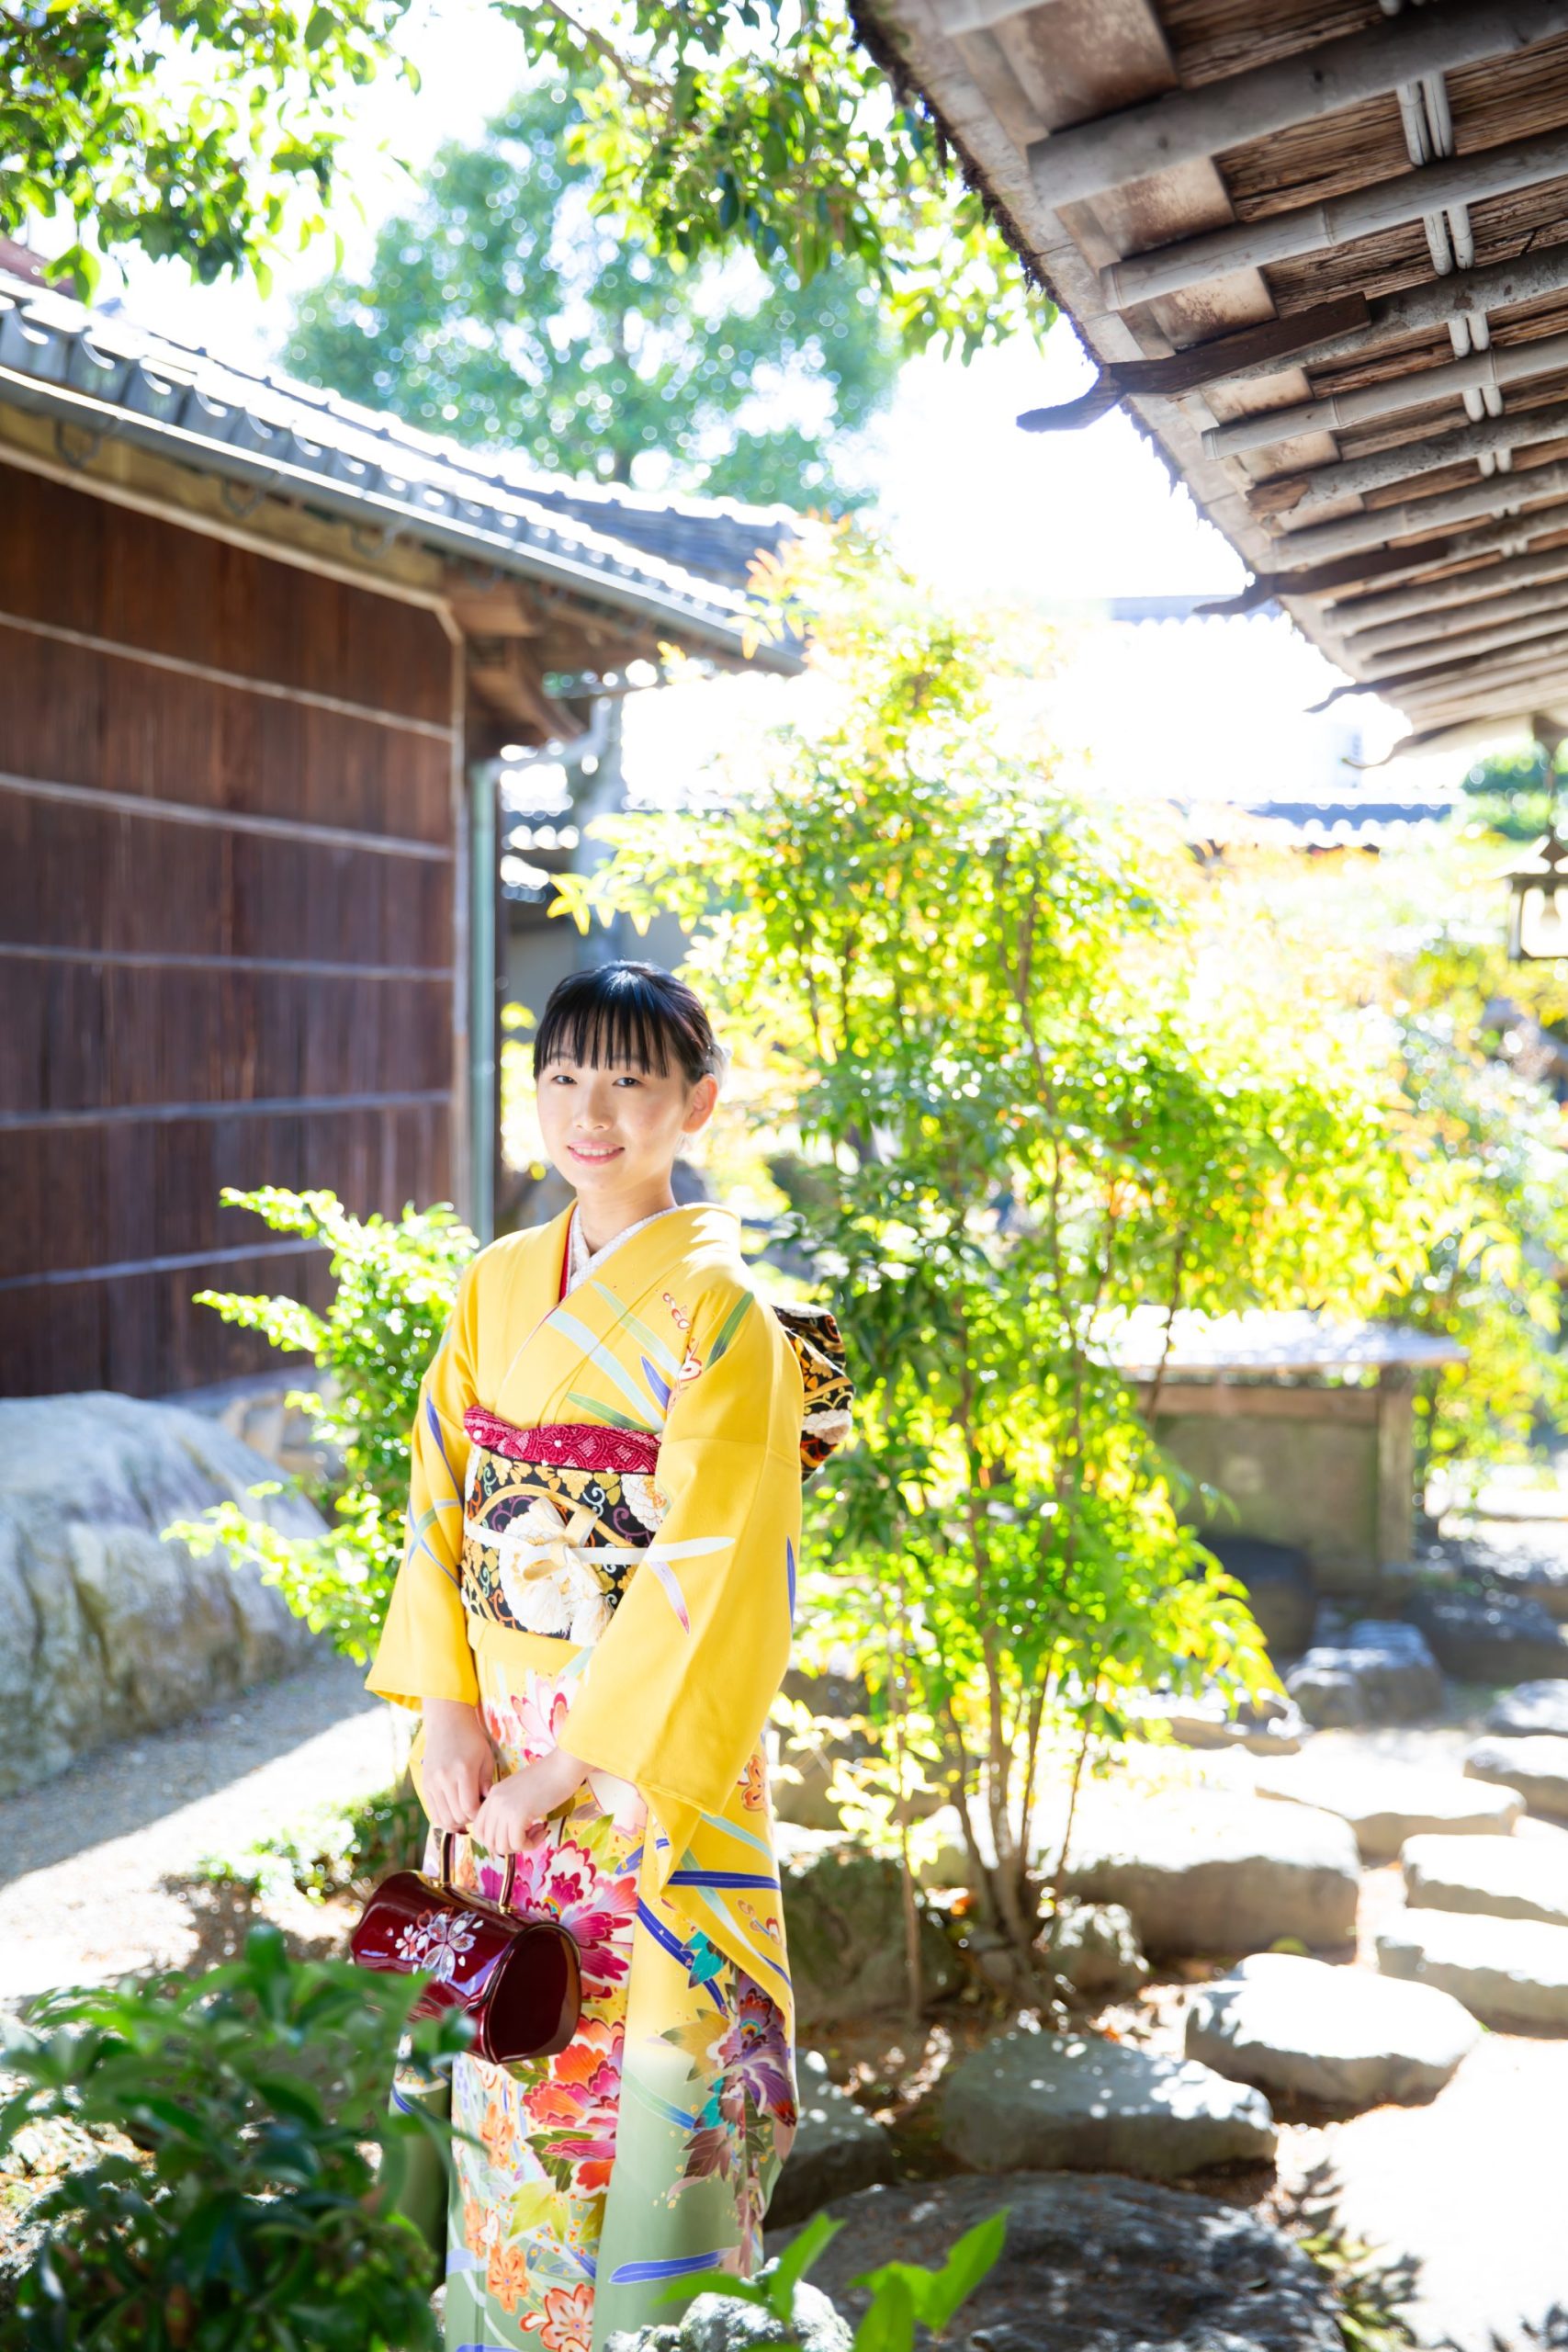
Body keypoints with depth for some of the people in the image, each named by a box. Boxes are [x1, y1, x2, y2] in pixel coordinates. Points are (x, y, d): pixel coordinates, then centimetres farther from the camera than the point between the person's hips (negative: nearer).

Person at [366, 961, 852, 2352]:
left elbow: (711, 1570, -16)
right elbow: (442, 1502, 7)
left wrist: (574, 1761, -17)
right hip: (498, 1754, 6)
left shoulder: (720, 1309, -12)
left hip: (651, 1751, -5)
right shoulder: (498, 1287, 7)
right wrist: (445, 1706, -5)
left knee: (650, 2072, 2)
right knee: (509, 2072, 15)